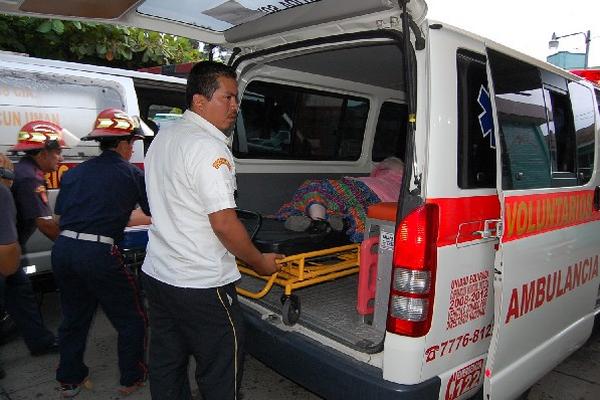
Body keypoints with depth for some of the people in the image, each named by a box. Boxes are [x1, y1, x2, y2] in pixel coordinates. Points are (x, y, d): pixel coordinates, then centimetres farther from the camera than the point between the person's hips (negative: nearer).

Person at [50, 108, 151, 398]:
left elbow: (59, 218, 18)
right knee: (131, 319, 13)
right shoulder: (132, 174, 0)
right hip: (98, 254, -6)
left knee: (74, 317, 24)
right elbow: (155, 215, 10)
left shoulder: (73, 173, 14)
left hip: (62, 250, 6)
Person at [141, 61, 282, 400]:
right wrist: (260, 262, -8)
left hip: (156, 273, 9)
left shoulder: (163, 136, 10)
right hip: (201, 286, -9)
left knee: (167, 366, 21)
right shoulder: (209, 147, -20)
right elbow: (223, 223, -23)